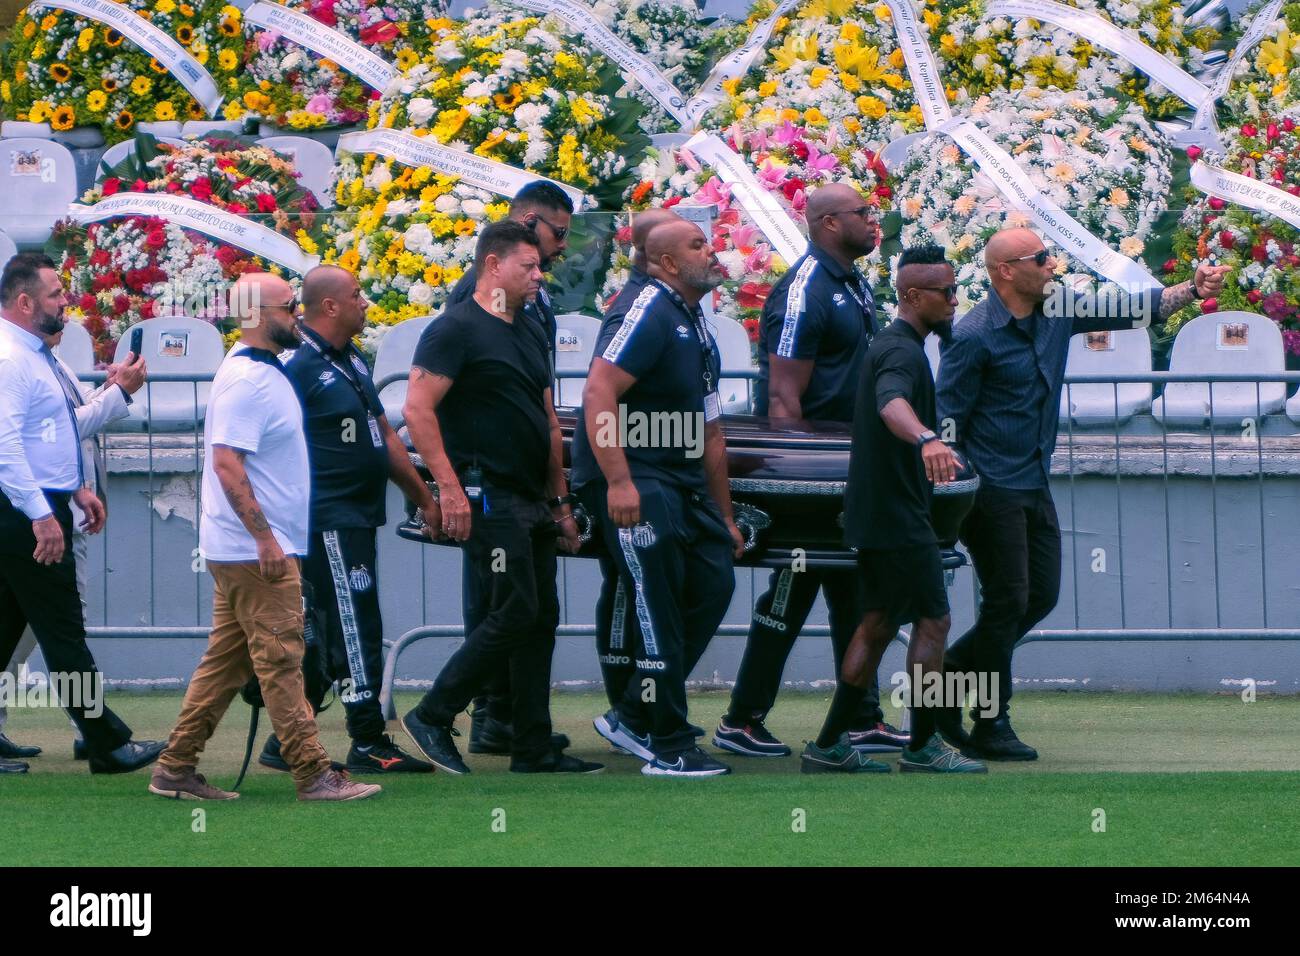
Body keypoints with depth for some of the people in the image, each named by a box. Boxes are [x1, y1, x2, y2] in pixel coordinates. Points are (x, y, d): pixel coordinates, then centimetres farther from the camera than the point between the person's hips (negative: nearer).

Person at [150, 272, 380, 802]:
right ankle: (313, 774, -6)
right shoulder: (246, 380, -16)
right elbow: (226, 462, -23)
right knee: (280, 662, -7)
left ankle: (176, 768, 14)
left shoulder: (264, 371, 16)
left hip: (243, 551, 10)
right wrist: (265, 537, -25)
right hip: (255, 552, -10)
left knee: (225, 660, 11)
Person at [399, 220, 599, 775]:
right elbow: (418, 409, -16)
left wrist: (559, 502, 20)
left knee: (541, 618, 7)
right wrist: (449, 487, -22)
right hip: (487, 496, -9)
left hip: (531, 501, 9)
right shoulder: (456, 329, -8)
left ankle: (534, 749, 11)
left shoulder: (531, 334, 19)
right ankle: (431, 718, -4)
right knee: (514, 614, -14)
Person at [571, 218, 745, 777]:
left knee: (714, 584, 1)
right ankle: (669, 748, -7)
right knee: (660, 608, -12)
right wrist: (618, 482, -29)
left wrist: (724, 517, 27)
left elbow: (708, 431, 27)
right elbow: (599, 392, -22)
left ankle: (633, 718, 10)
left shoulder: (697, 328, 21)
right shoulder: (647, 312, -10)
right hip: (630, 480, -10)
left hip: (682, 480, 10)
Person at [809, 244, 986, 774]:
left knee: (879, 621, 13)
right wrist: (926, 439, -62)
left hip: (874, 512, 10)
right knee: (933, 620, -3)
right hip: (899, 518, -10)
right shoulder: (902, 351, -19)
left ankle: (829, 746, 12)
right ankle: (923, 748, 4)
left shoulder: (889, 345, 15)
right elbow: (892, 402, -42)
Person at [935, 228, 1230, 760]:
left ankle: (950, 673, 26)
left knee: (1041, 596, 11)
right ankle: (991, 729, 8)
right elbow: (947, 419, -15)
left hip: (1035, 487, 8)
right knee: (1007, 602, -4)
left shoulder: (1056, 310, 5)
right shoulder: (975, 336, -17)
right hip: (991, 491, -8)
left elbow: (1128, 309, 9)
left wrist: (1193, 290, -4)